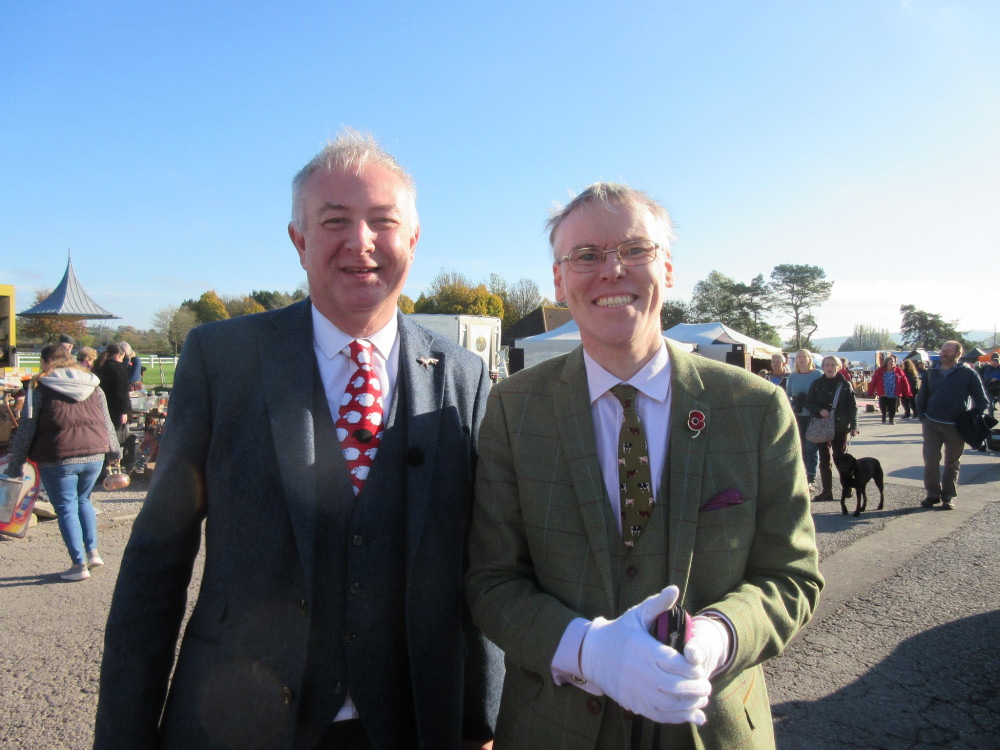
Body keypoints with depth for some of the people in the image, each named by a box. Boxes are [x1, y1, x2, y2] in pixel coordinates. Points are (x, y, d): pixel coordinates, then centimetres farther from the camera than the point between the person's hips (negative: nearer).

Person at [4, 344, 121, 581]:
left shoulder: (39, 386, 0)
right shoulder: (93, 384, 12)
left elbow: (27, 427, -3)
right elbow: (107, 423, 17)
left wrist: (16, 461, 4)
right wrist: (114, 451, 30)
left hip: (58, 459, -5)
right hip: (93, 455, 5)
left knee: (66, 508, 4)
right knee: (83, 500, 23)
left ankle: (79, 564, 4)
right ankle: (92, 552, 19)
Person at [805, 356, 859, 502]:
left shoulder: (845, 385, 1)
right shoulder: (817, 384, 3)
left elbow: (852, 406, 2)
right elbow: (808, 403, 6)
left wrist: (853, 426, -4)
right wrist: (819, 410, -13)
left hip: (840, 427, -2)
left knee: (840, 458, 1)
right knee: (824, 459, 3)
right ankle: (826, 491, 8)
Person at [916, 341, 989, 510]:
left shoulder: (968, 374, -1)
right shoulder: (931, 373, 8)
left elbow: (981, 401, 2)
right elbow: (921, 398, 15)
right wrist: (922, 419, 6)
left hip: (955, 426, -2)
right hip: (931, 424, 2)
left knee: (952, 463, 6)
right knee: (930, 460, -1)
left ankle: (949, 497, 15)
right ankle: (933, 494, 11)